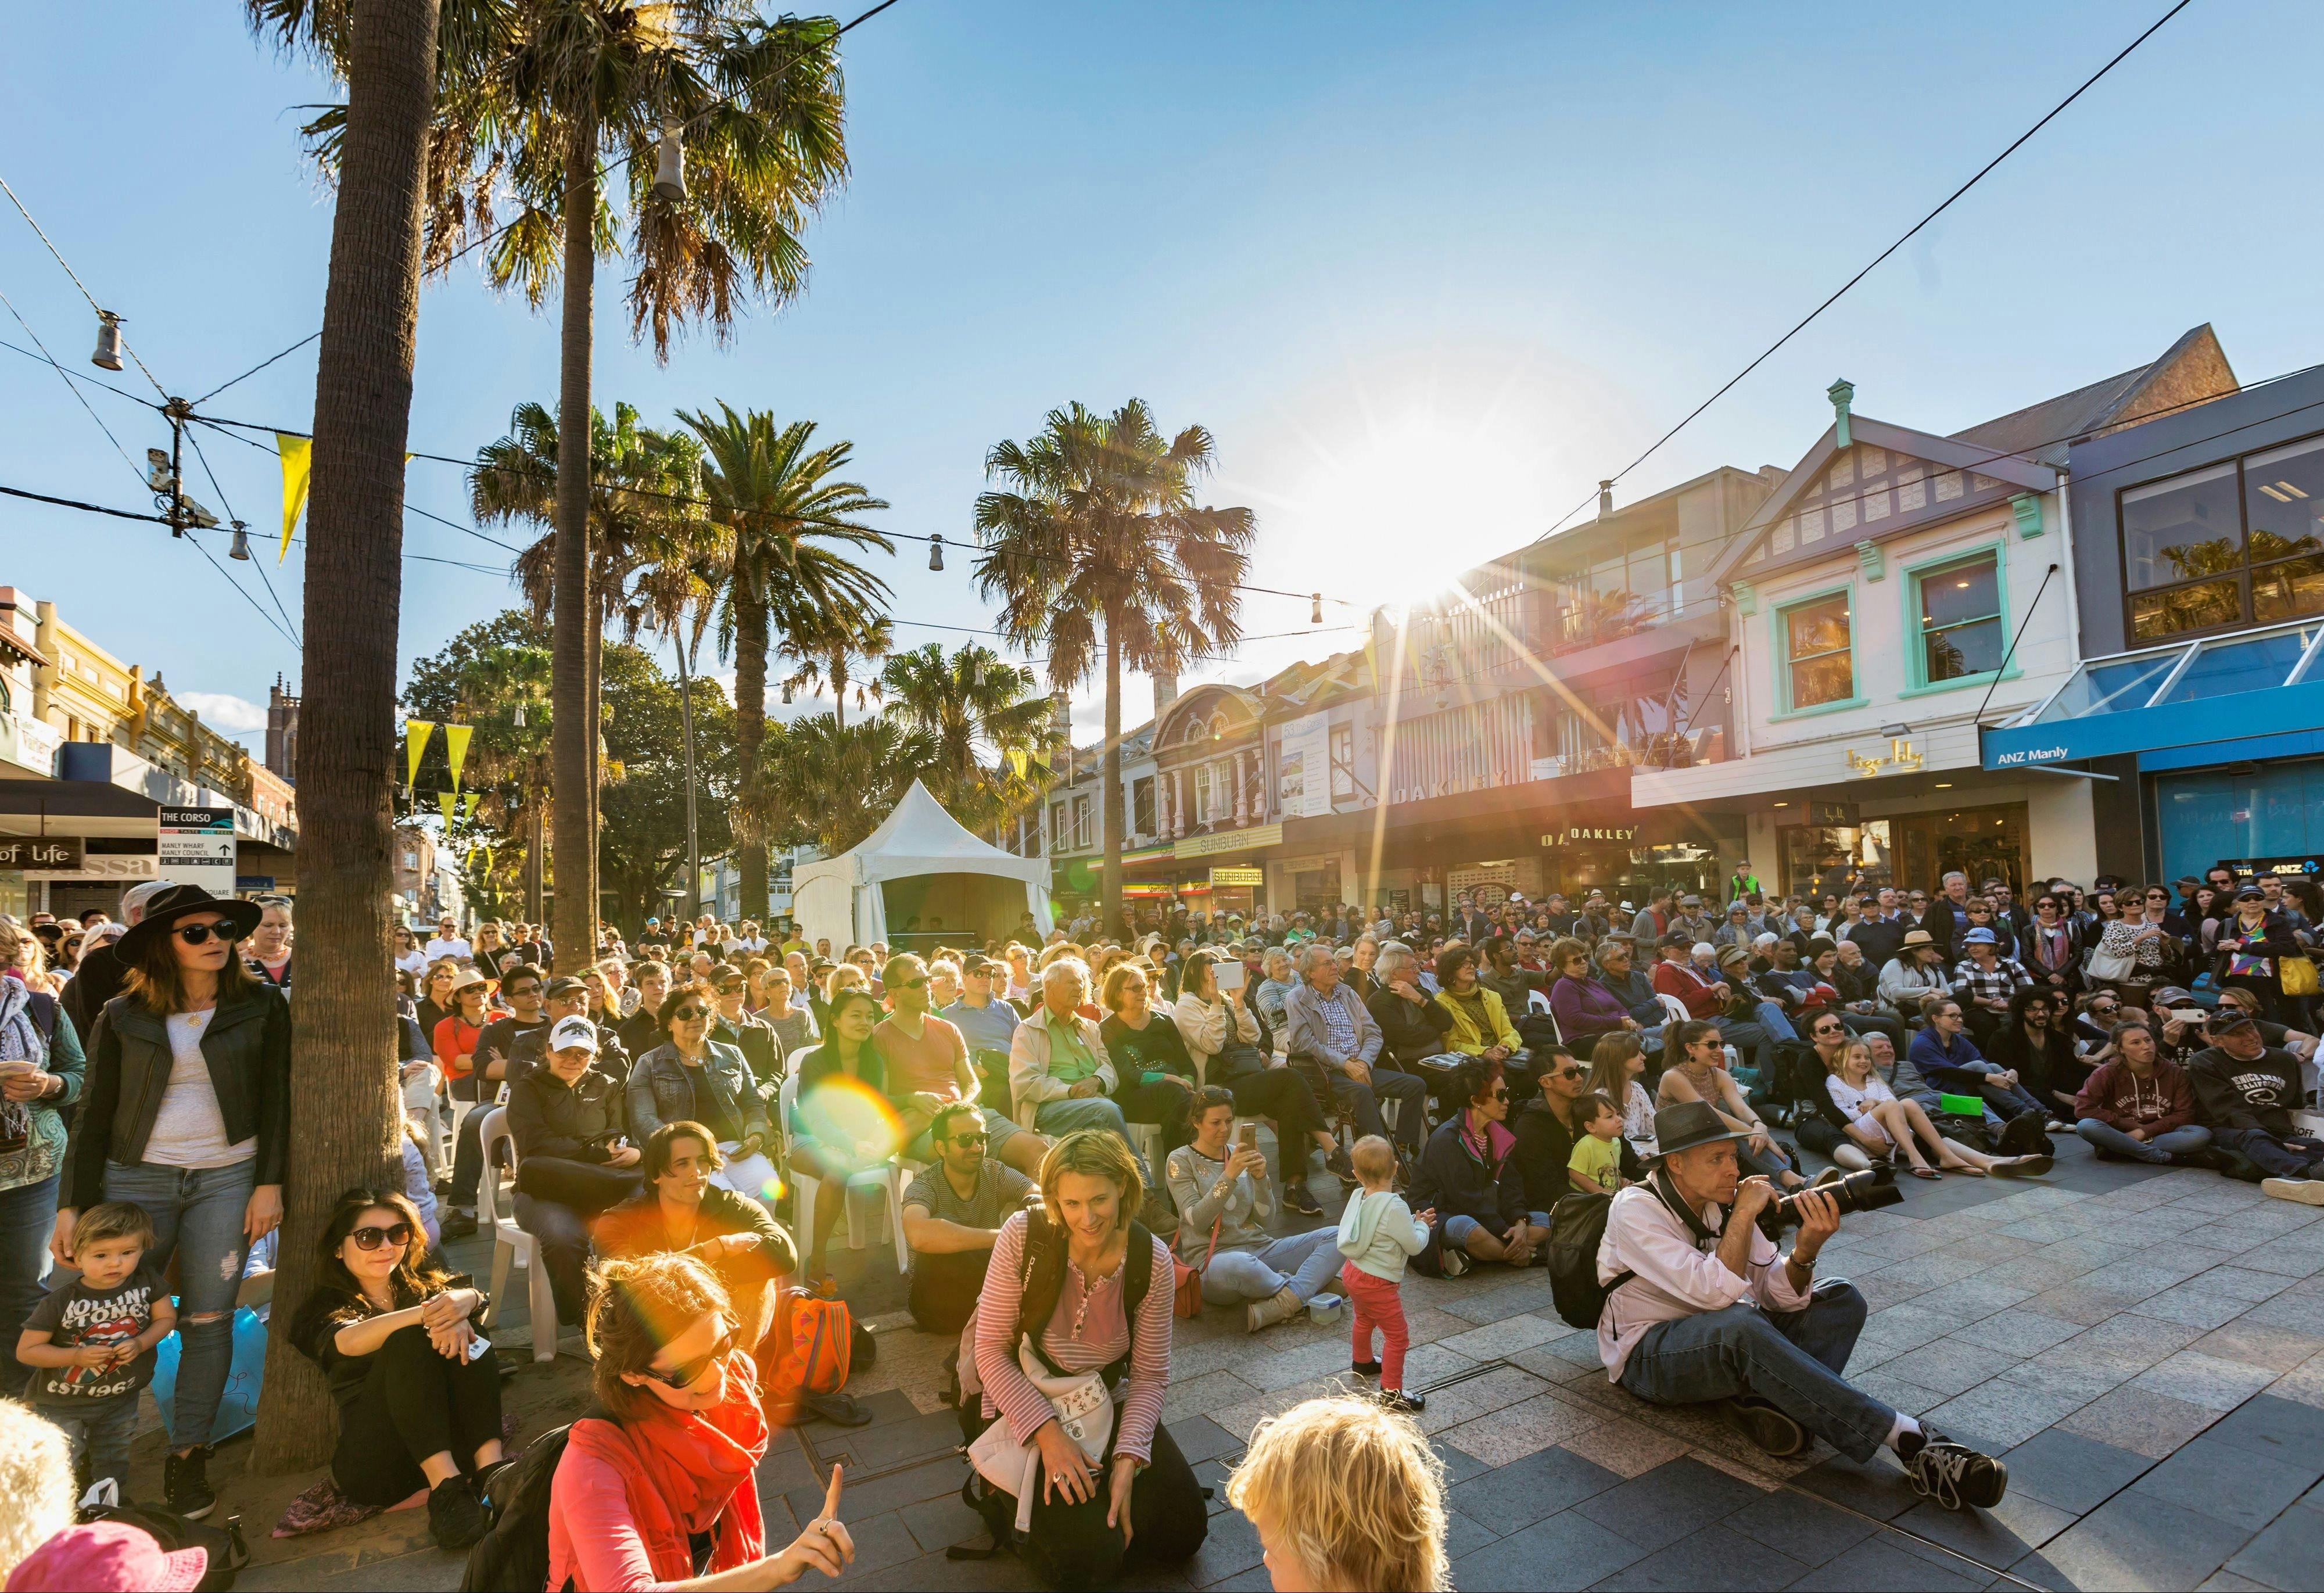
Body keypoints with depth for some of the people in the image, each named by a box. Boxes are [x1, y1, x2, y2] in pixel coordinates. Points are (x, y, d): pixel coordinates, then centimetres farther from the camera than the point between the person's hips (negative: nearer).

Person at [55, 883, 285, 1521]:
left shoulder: (261, 1006, -1)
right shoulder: (123, 1017, 2)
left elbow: (277, 1099, 0)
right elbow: (94, 1116, 5)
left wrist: (270, 1182, -5)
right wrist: (72, 1205, -1)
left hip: (226, 1177, -1)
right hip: (136, 1176, 1)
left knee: (208, 1320, 2)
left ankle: (187, 1456, 16)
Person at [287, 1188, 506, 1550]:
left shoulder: (425, 1285, 20)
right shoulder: (323, 1309, 11)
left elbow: (475, 1297, -4)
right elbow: (349, 1341, -14)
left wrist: (463, 1301, -29)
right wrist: (427, 1314, -32)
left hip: (455, 1445, 3)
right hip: (372, 1463, -2)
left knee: (460, 1331, -21)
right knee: (408, 1339, -25)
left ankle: (491, 1470, -32)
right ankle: (446, 1490, -37)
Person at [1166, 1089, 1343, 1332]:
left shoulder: (1241, 1155, 12)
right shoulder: (1181, 1160, -1)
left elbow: (1265, 1218, 7)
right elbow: (1197, 1221, -13)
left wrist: (1260, 1177, -11)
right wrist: (1229, 1176, -23)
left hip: (1260, 1248, 6)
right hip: (1212, 1257, -6)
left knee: (1334, 1237, -13)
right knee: (1239, 1265, -42)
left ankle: (1274, 1308, -31)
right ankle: (1301, 1296, -13)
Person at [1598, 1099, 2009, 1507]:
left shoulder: (1723, 1199, -2)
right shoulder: (1635, 1209, -22)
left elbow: (1780, 1297, -6)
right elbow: (1713, 1292, -32)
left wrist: (1805, 1250, -26)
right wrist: (1744, 1214, -26)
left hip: (1721, 1340, 8)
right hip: (1647, 1354, -8)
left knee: (1841, 1299, -4)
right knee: (1741, 1325, -39)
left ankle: (1766, 1399, -27)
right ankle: (1912, 1443, -32)